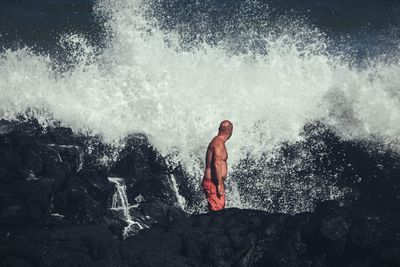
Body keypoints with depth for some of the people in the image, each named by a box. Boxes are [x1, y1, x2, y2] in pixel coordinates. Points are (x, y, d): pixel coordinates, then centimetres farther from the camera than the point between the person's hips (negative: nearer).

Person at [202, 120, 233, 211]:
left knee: (220, 209, 13)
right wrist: (220, 185, -24)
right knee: (216, 211, -11)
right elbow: (217, 164, -24)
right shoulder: (219, 143, -15)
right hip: (213, 183, -10)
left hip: (213, 182, 10)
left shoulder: (216, 141, 16)